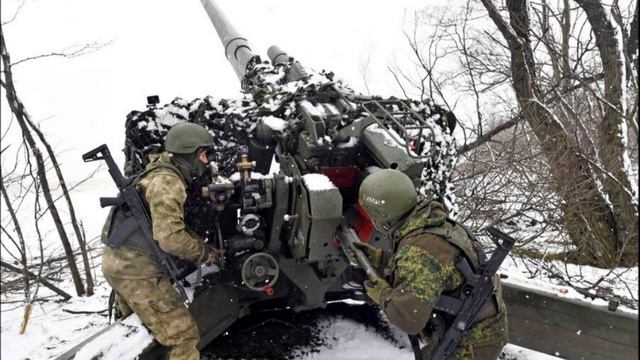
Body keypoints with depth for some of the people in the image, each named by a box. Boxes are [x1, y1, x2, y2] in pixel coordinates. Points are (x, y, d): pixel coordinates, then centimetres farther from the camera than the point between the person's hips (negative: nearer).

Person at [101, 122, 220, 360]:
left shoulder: (162, 176, 15)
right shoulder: (167, 182, -17)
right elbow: (170, 238, -27)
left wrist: (202, 245, 5)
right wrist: (204, 253, -12)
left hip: (120, 261, 11)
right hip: (137, 269, -11)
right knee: (182, 335, -9)